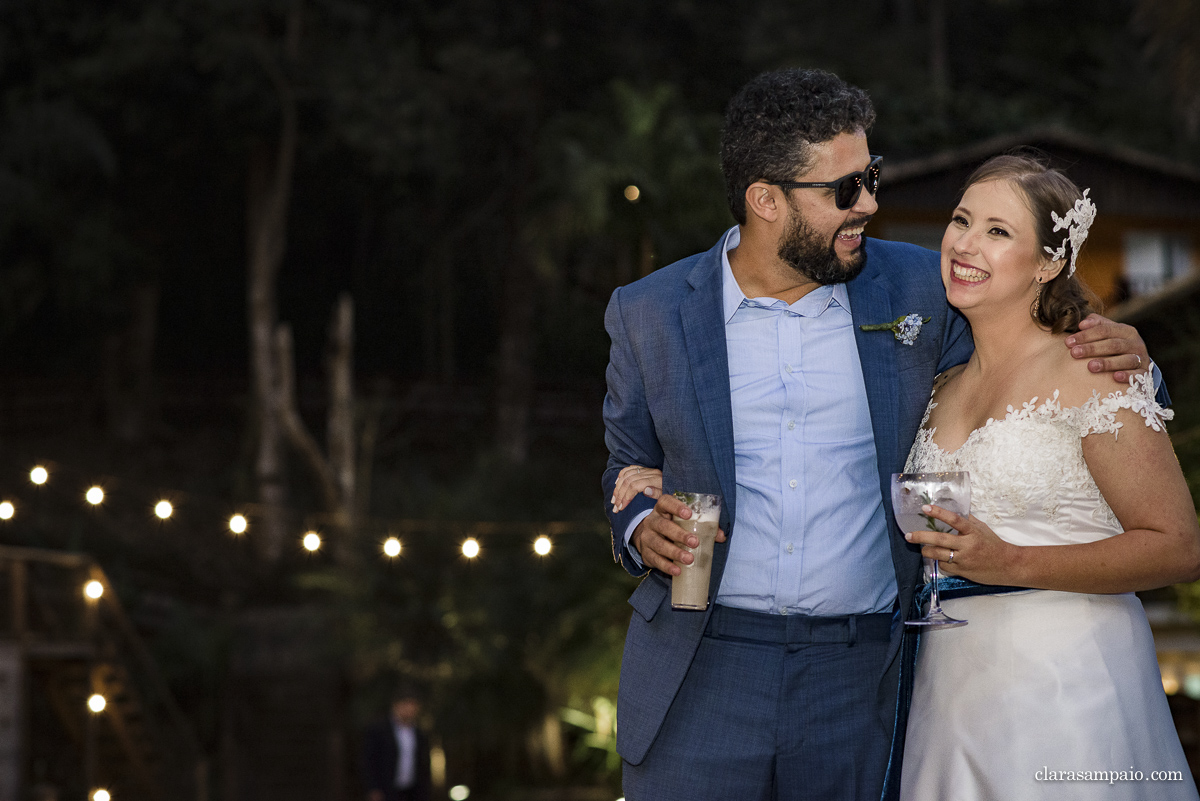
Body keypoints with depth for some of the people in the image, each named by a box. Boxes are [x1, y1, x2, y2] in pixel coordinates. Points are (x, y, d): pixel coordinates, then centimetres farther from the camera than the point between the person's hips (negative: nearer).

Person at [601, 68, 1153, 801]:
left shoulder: (916, 289, 3)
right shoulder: (649, 314, 3)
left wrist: (1116, 356, -5)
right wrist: (641, 529, -6)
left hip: (857, 684, 1)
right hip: (698, 677, 0)